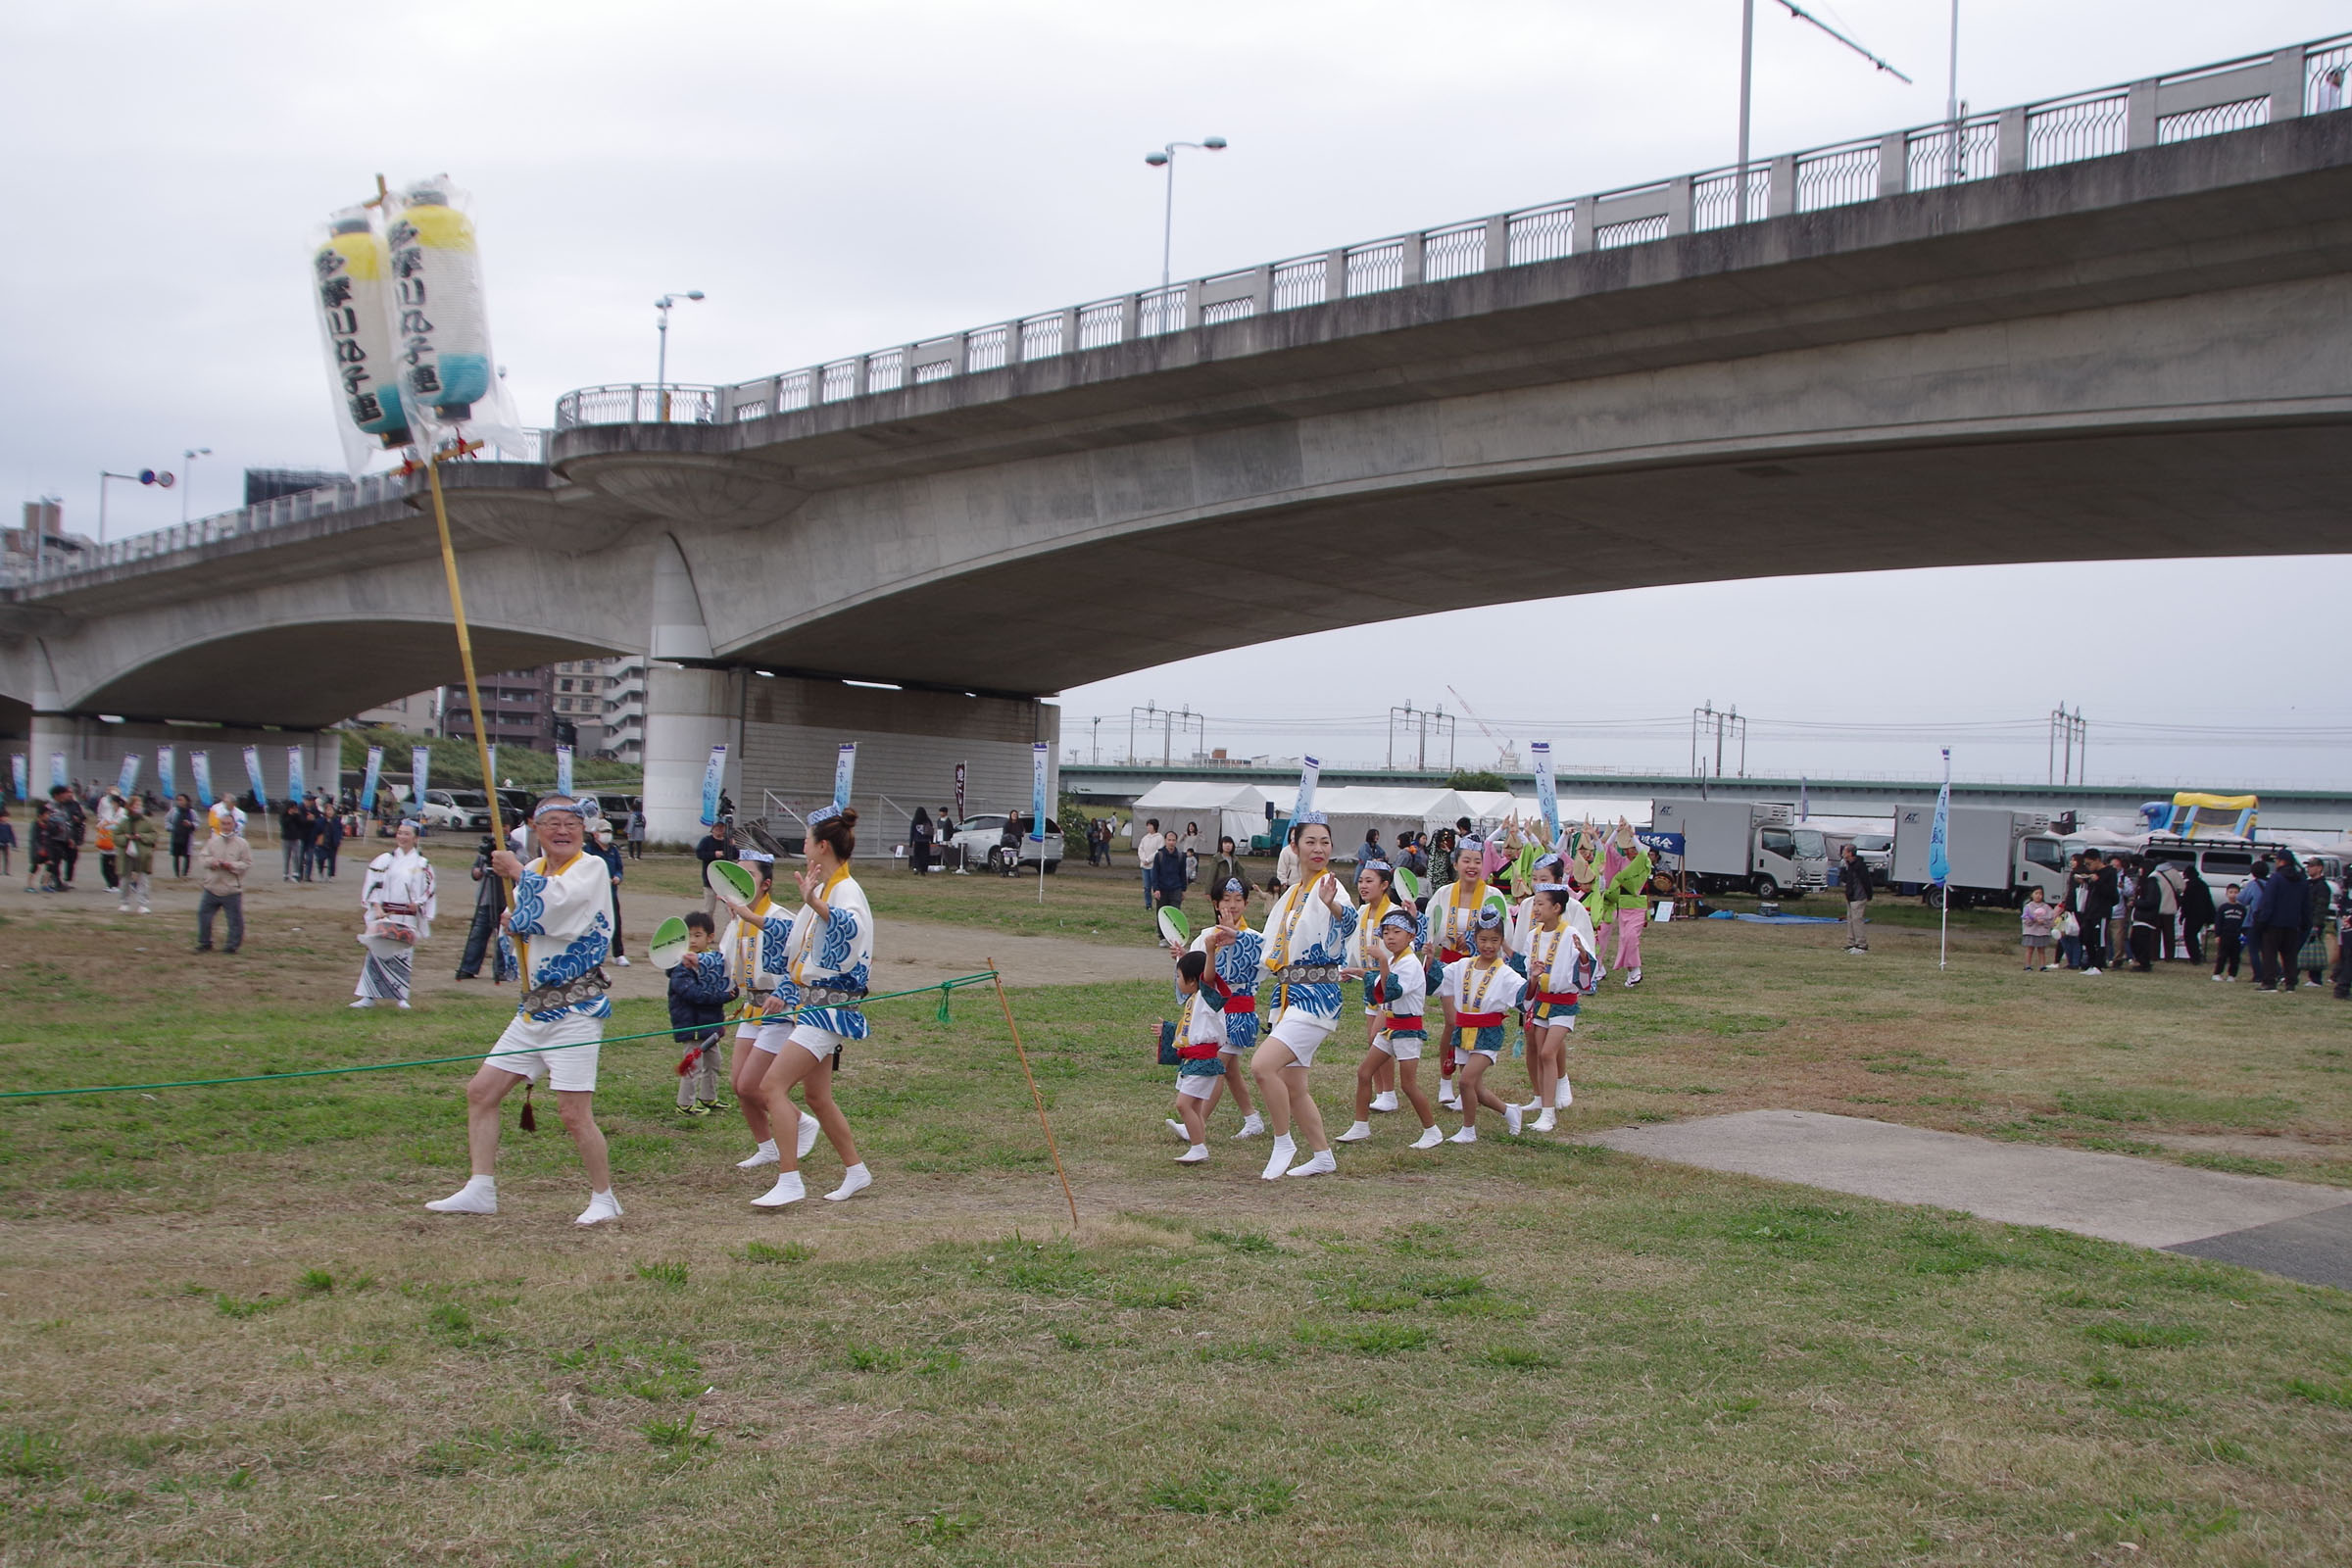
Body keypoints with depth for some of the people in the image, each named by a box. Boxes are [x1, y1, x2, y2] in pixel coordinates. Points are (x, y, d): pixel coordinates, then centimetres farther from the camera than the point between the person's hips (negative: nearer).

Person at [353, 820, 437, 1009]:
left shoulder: (422, 864, 7)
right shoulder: (385, 859, 5)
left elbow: (428, 891, 9)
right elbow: (372, 885, 0)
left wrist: (418, 904, -9)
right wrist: (377, 908, -11)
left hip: (408, 919, 1)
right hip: (384, 915, -1)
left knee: (404, 955, 2)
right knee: (378, 954, -4)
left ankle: (401, 997, 11)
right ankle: (369, 996, 0)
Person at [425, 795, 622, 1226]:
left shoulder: (591, 868, -7)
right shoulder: (535, 871, 15)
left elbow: (556, 899, -26)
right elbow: (516, 926, 19)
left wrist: (518, 872, -10)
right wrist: (512, 925, -5)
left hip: (575, 1008, -8)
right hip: (534, 1006, 8)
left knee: (574, 1113, -10)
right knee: (481, 1092, 6)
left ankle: (604, 1198, 6)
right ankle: (481, 1190, 14)